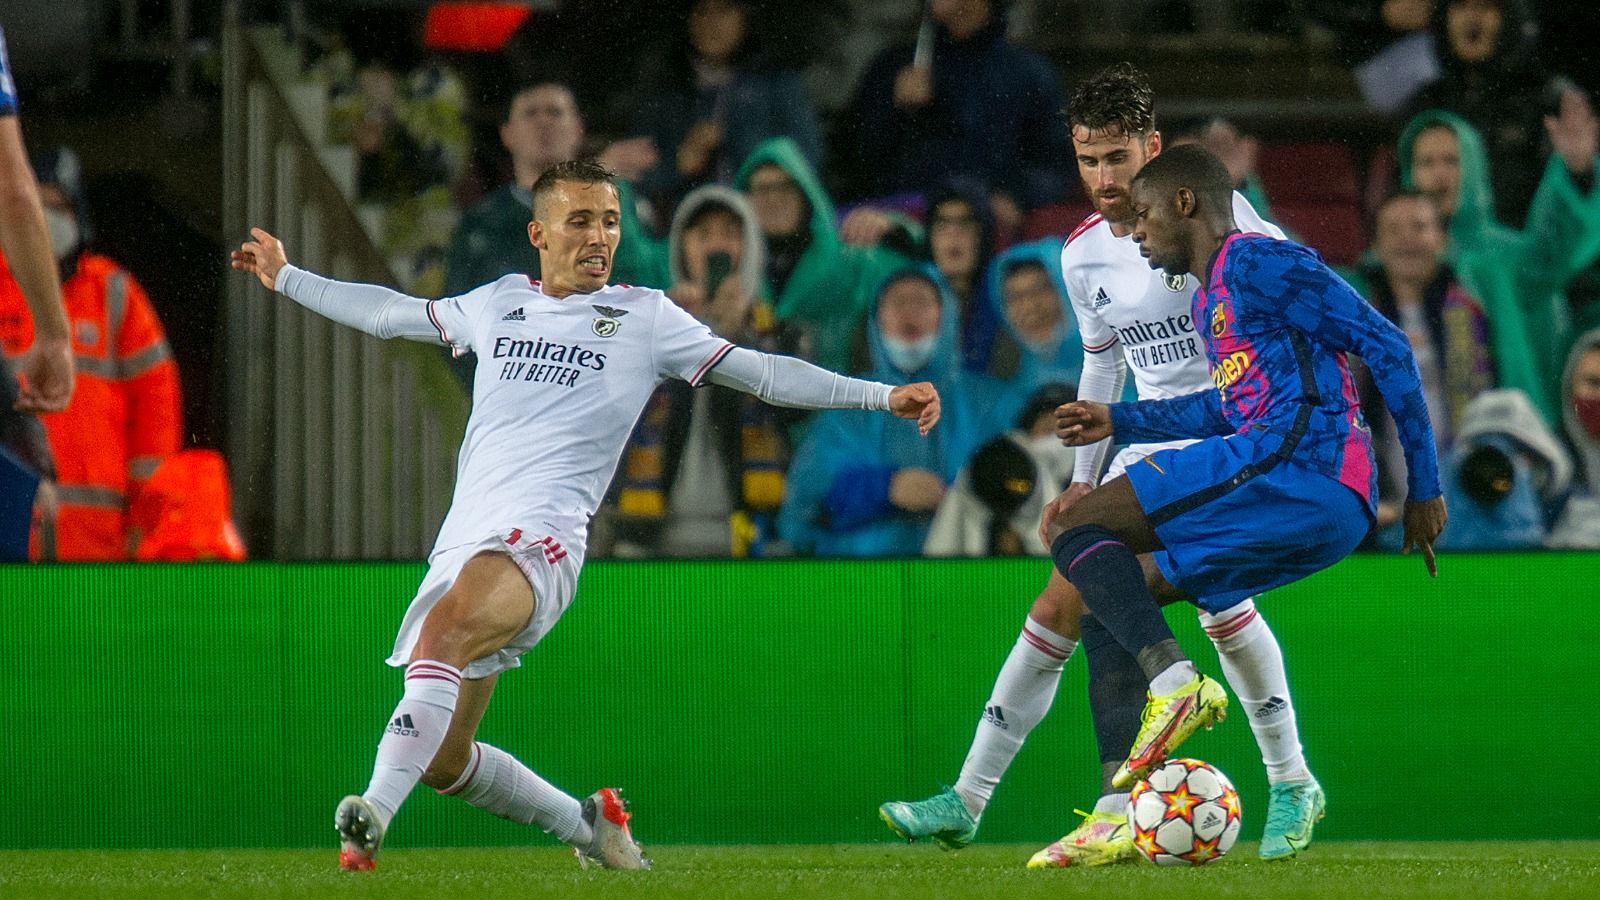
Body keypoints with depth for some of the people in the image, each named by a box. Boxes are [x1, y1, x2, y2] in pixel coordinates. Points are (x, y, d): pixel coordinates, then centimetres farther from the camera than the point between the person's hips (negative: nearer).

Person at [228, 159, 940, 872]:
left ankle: (374, 815, -47)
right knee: (443, 760, 3)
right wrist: (286, 277, 42)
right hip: (463, 538, 6)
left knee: (446, 630, -36)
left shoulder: (643, 317, 9)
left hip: (537, 539, -6)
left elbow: (761, 373, 7)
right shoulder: (497, 304, 20)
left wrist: (882, 396, 0)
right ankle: (588, 826, 26)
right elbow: (389, 313, 36)